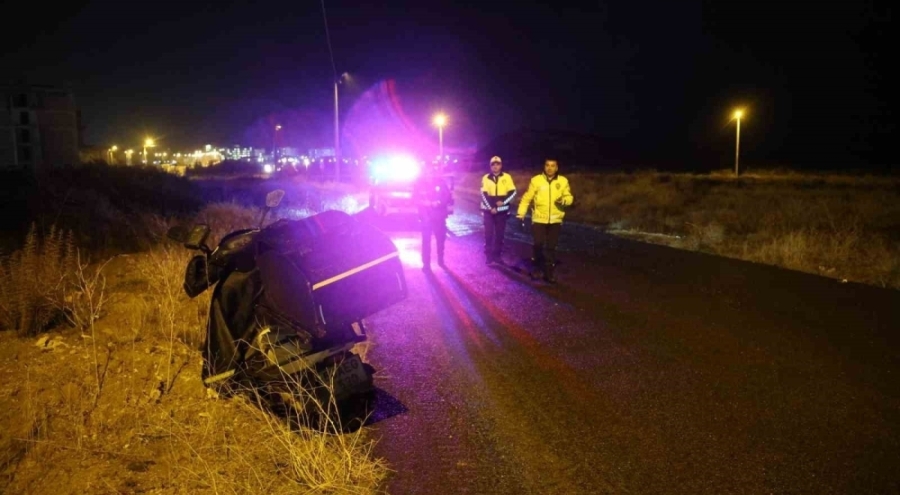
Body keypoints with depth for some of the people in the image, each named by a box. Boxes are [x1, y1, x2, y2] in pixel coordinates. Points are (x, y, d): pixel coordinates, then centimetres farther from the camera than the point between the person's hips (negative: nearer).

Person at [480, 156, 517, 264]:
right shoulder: (486, 178, 2)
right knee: (488, 233, -2)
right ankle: (488, 255, 7)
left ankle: (497, 255, 15)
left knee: (500, 234, 5)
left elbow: (513, 192, -2)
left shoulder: (507, 177, 1)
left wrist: (503, 201, -16)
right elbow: (484, 194, -3)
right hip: (489, 210, 0)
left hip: (502, 210, 0)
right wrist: (491, 208, -13)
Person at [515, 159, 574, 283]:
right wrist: (521, 213, -7)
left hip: (555, 220, 2)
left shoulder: (563, 181, 1)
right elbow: (527, 198, 0)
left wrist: (564, 199, -18)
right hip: (539, 219, -1)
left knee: (551, 247, 7)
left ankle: (550, 272, 16)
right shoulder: (536, 180, -4)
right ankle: (537, 268, 22)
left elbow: (569, 197, 5)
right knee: (538, 244, 0)